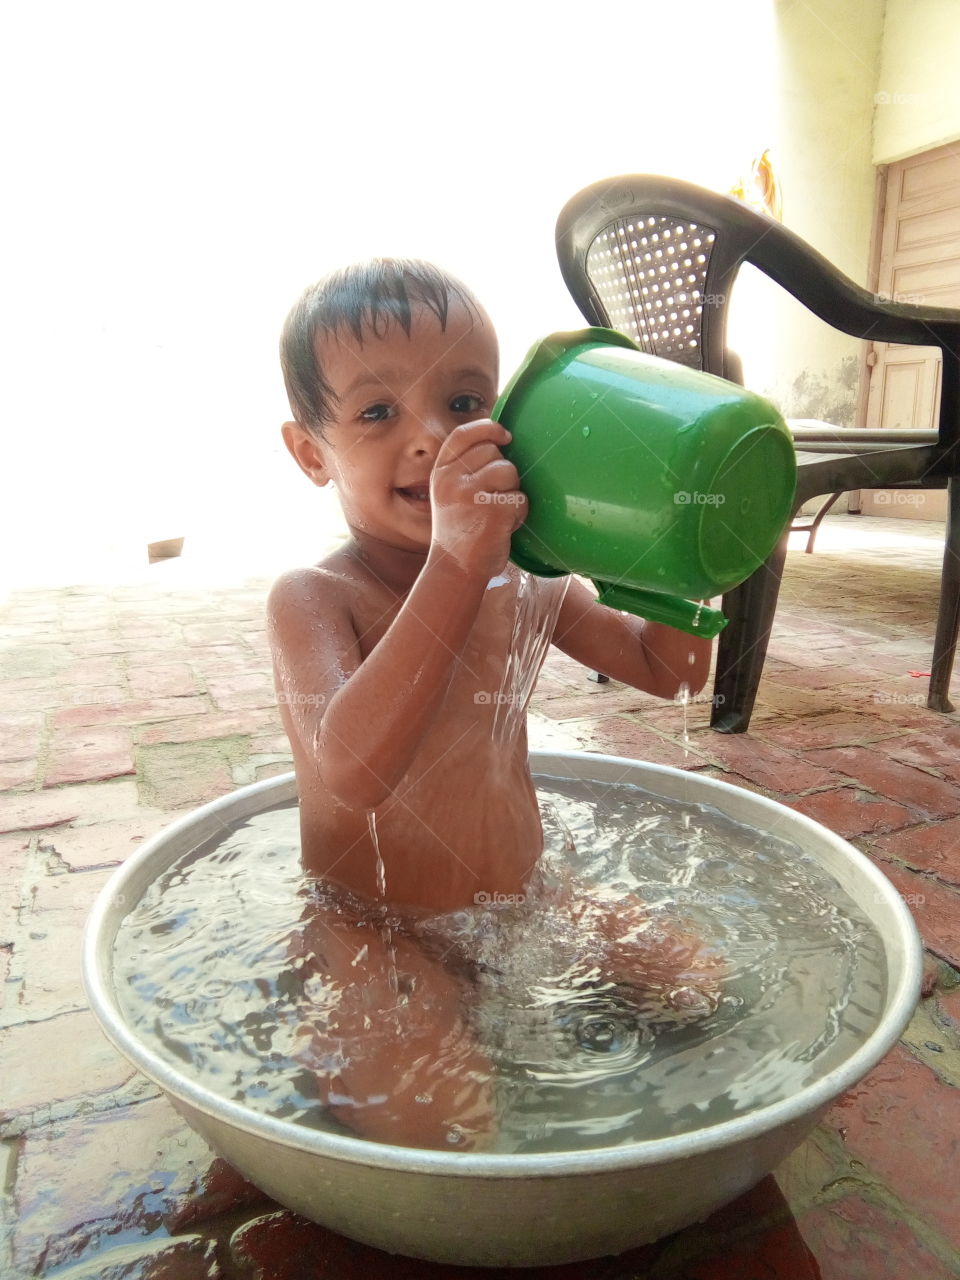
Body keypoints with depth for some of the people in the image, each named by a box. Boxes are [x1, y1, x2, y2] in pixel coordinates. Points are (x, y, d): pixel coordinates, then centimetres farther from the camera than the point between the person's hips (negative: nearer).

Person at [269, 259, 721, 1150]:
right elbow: (354, 770, -38)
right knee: (434, 1123, -24)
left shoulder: (525, 589, -2)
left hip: (524, 905, 6)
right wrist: (457, 561, -45)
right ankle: (329, 1037, 5)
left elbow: (669, 670, 5)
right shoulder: (311, 597, -19)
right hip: (374, 935, -5)